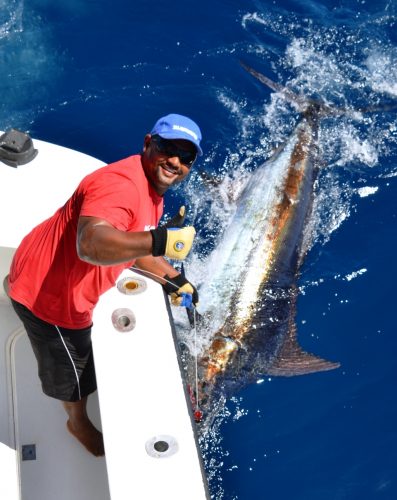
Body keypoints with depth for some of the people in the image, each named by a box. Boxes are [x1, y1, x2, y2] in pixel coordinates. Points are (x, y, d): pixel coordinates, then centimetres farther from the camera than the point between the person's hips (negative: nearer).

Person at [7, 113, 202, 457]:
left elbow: (130, 245, 14)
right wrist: (161, 240, -59)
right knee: (70, 367, 18)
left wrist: (174, 279, 9)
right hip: (46, 292, -10)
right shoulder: (121, 183, -34)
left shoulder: (152, 190, 1)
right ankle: (80, 422, 49)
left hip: (69, 287, 10)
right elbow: (91, 245, -52)